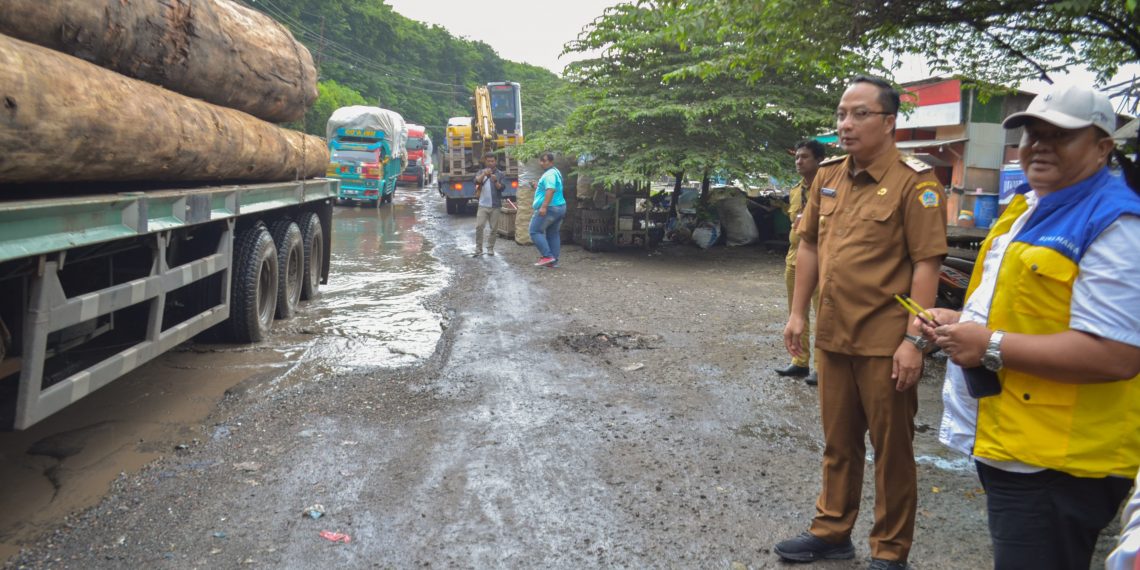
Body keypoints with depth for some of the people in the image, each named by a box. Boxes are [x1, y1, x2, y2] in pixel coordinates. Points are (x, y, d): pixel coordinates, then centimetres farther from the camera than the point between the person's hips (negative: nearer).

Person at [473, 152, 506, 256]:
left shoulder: (501, 174, 5)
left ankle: (490, 248, 14)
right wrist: (484, 174, -27)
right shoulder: (481, 172, 9)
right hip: (483, 205, 0)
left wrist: (496, 181, -24)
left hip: (495, 206, 0)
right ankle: (478, 248, 0)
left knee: (494, 228, 3)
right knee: (479, 226, -8)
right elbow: (476, 181, -10)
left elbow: (502, 188, -6)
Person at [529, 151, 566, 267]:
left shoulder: (549, 174, -14)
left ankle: (547, 256, -11)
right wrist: (538, 188, 22)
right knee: (553, 234, 12)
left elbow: (551, 190, -28)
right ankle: (554, 261, 10)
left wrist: (544, 206, -34)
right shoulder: (556, 172, 19)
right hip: (560, 207, 10)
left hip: (549, 208, -10)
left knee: (535, 231, -4)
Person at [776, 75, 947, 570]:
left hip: (885, 342, -6)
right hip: (832, 336, 6)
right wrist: (798, 312, 11)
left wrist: (913, 340, -19)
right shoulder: (828, 175, 8)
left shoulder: (914, 181, -11)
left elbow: (926, 264, -15)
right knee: (838, 442, 18)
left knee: (891, 449, 9)